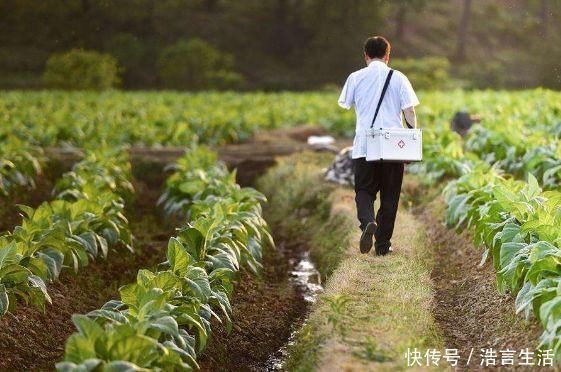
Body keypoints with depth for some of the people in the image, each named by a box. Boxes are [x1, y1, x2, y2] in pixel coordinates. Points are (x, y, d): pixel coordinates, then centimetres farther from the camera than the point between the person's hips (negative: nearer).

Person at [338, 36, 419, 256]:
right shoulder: (398, 78, 2)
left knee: (364, 190, 9)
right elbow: (409, 110, -3)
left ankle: (367, 221, -22)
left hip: (364, 145, 0)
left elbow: (345, 105, 14)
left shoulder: (355, 78, 3)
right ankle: (383, 244, 10)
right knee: (389, 196, 9)